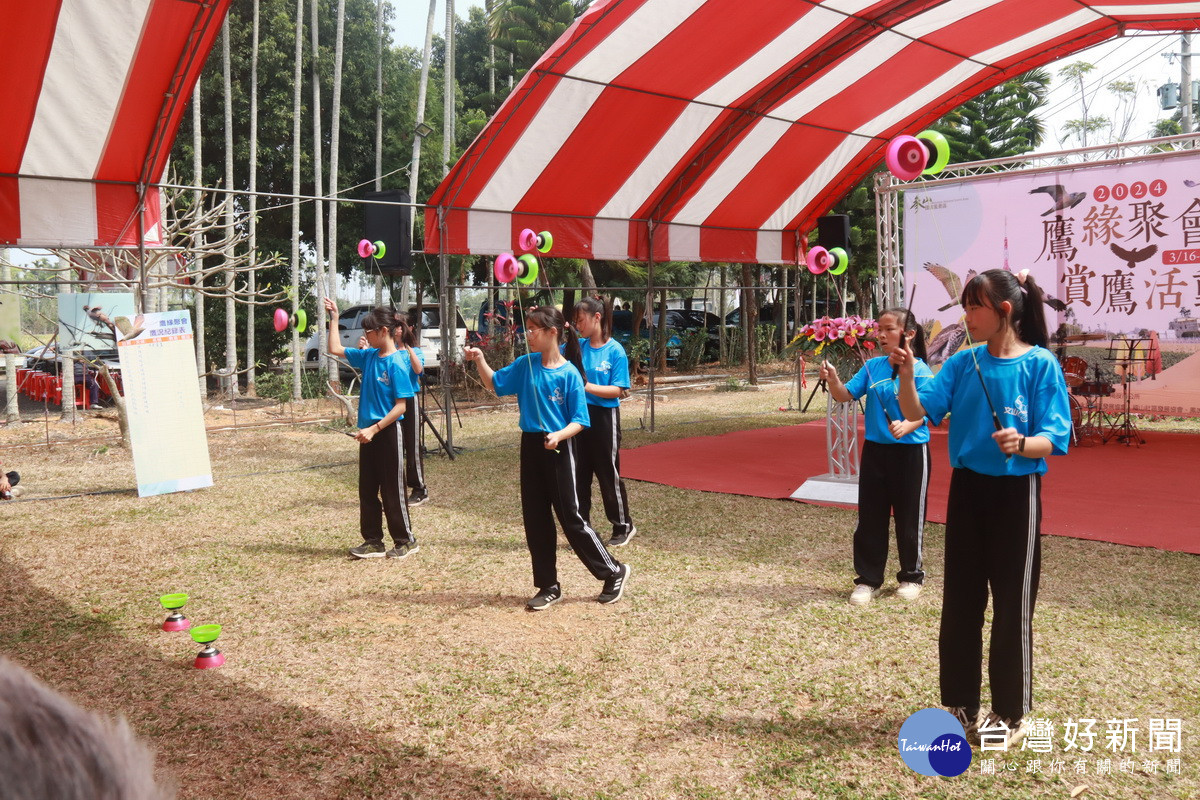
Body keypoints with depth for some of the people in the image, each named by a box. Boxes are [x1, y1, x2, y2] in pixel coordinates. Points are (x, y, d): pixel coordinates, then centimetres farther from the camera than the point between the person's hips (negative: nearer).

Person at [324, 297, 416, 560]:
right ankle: (373, 541, 20)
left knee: (392, 491, 1)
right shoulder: (368, 356, 6)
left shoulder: (395, 364, -15)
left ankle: (406, 541, 14)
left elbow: (400, 406, -17)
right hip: (369, 432, 8)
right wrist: (334, 319, 15)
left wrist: (374, 429, -22)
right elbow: (336, 349, 18)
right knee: (367, 490, 11)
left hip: (388, 433, -7)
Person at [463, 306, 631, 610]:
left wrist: (559, 435, -27)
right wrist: (479, 360, -4)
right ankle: (549, 586, 21)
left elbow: (580, 420, -10)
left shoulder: (569, 373, -12)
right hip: (531, 447, 6)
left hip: (560, 450, -6)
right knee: (535, 519, 9)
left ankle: (614, 572, 17)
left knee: (571, 517, -1)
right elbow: (494, 383, 12)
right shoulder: (525, 365, 3)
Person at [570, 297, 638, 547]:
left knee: (609, 475, 4)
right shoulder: (577, 346, 3)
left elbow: (617, 390, -11)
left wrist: (587, 386, -22)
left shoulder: (615, 350, -9)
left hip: (604, 417, -4)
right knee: (578, 475, 9)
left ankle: (624, 526, 22)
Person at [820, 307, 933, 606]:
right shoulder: (872, 366, 3)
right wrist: (832, 379, -20)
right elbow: (845, 395, 0)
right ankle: (867, 579, 19)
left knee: (909, 517, 8)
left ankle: (911, 576, 27)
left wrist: (906, 426, -36)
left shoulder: (919, 370, -10)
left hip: (910, 451, -4)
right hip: (875, 450, 4)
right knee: (870, 517, 8)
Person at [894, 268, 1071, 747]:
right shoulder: (962, 363, 2)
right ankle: (961, 704, 27)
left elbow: (1055, 439, -13)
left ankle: (1011, 713, 23)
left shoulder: (1041, 364, -10)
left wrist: (1022, 443, -33)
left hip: (1015, 495, -4)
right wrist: (906, 376, -23)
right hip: (966, 491, 5)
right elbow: (918, 411, -6)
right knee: (960, 602, 11)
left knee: (1012, 605, 5)